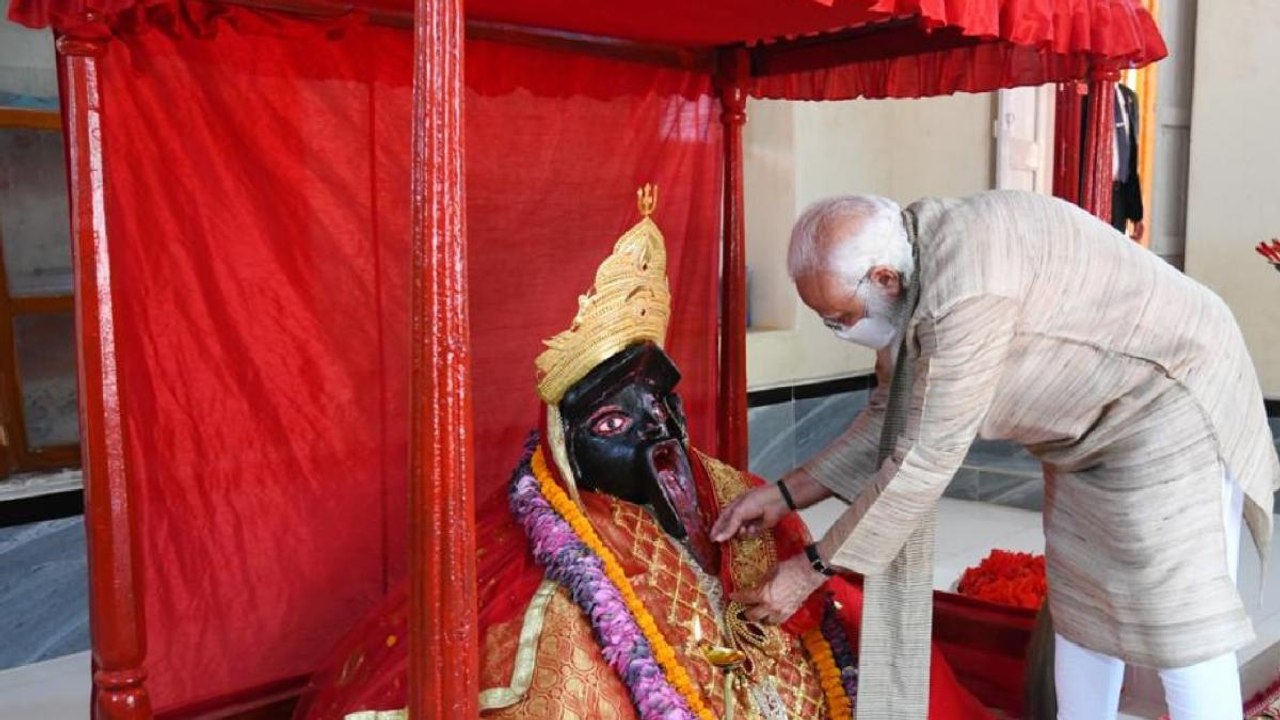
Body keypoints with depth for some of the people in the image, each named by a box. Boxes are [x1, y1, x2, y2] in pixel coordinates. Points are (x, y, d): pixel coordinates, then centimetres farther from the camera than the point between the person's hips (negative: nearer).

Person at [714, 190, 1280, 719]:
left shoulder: (968, 296, -35)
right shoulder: (908, 263, -6)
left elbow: (923, 463, -30)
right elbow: (898, 413, 3)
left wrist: (811, 571, -21)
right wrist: (788, 492, -2)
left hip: (1170, 405, -9)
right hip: (1093, 420, 9)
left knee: (1181, 624, -5)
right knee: (1077, 602, 15)